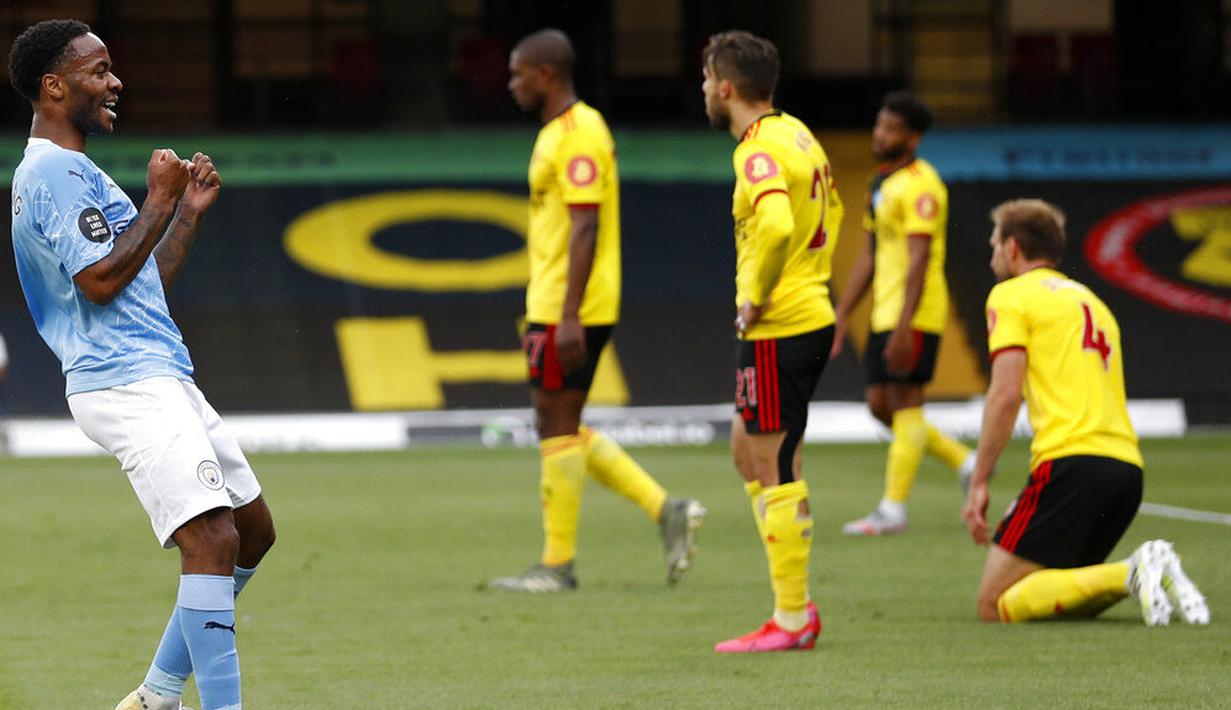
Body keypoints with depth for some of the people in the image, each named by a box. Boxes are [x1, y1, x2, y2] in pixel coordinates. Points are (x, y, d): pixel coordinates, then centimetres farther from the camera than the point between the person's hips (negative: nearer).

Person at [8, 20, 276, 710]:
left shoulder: (78, 172, 24)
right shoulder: (53, 172, -9)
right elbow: (100, 280, -19)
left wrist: (191, 209, 20)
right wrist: (160, 198, -10)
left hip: (166, 381, 11)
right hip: (125, 386, -11)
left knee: (254, 532, 14)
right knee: (213, 539, -21)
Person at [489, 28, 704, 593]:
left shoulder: (578, 134, -15)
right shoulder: (558, 133, 17)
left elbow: (585, 228, -21)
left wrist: (568, 317, -25)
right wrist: (538, 315, 25)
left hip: (570, 311, -10)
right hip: (553, 308, 10)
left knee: (558, 429, -4)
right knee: (562, 429, 12)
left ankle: (557, 565, 2)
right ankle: (665, 509, 10)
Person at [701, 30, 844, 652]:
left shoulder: (759, 151, -17)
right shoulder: (798, 135, 14)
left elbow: (777, 226, -34)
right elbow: (831, 214, 28)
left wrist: (755, 298, -20)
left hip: (776, 329, -10)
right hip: (811, 316, 10)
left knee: (775, 467, -4)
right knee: (747, 450, 19)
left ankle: (792, 619, -1)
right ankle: (794, 600, 18)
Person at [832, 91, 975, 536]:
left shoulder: (919, 186, -13)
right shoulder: (881, 184, 17)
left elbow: (919, 258, -20)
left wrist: (903, 327, -26)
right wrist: (842, 315, 20)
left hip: (914, 316, -10)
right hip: (885, 314, 10)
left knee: (904, 404, -6)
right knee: (881, 405, 10)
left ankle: (893, 509, -3)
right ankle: (964, 461, 21)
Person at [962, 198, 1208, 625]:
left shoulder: (1011, 295, 4)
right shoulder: (1089, 299, 27)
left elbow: (1006, 393, -9)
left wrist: (979, 484, -7)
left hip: (1071, 462, -8)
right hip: (1127, 466, 8)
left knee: (995, 606, -7)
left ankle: (1130, 575, -23)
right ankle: (1150, 573, -5)